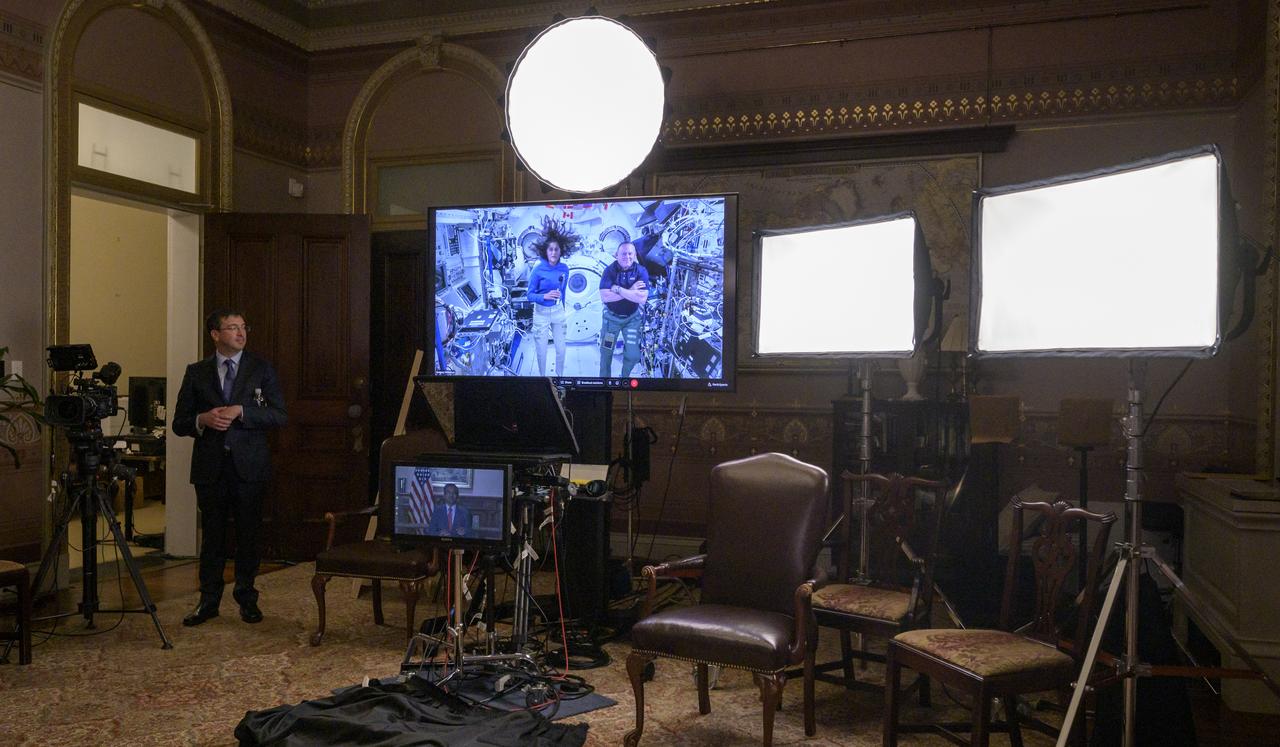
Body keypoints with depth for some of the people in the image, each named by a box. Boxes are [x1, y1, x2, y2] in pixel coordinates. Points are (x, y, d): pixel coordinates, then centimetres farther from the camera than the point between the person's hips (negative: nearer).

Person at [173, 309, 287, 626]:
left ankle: (247, 598, 17)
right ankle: (209, 600, 17)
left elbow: (279, 415, -3)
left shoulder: (262, 369, 5)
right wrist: (202, 420, -13)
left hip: (249, 465, -1)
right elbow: (179, 423, 8)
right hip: (210, 466, 1)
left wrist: (241, 411, -15)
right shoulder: (196, 373, 8)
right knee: (212, 535, 7)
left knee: (248, 534, 5)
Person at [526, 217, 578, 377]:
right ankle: (542, 376, 29)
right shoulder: (538, 270, -17)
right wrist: (545, 296, -32)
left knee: (561, 348, 11)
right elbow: (530, 295, -14)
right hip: (541, 312, -3)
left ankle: (560, 376, 31)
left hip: (558, 311, 3)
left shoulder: (564, 269, -6)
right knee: (541, 350, 8)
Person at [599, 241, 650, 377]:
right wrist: (630, 291, -27)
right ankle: (604, 376, 32)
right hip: (611, 316, 0)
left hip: (633, 318, 0)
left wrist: (617, 289, -27)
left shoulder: (641, 271, -14)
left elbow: (642, 298, -27)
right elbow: (604, 297, -24)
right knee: (606, 352, 10)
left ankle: (625, 375, 28)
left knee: (633, 355, -1)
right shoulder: (610, 270, -13)